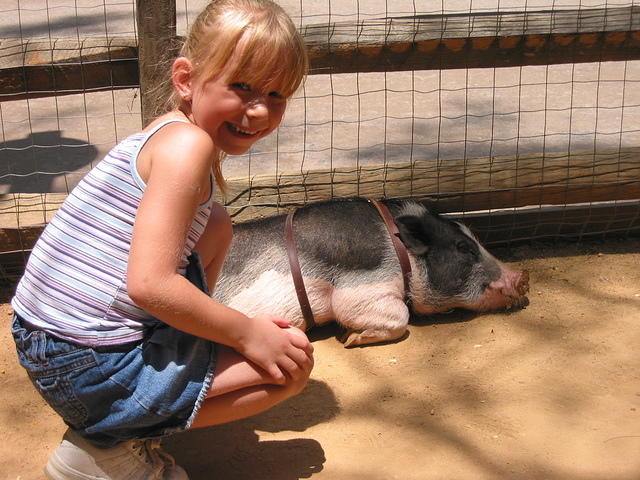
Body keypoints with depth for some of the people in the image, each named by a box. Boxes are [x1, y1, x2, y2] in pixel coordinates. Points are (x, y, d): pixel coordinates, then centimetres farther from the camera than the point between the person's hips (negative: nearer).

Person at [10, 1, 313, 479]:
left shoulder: (166, 134, 11)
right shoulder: (188, 144, -19)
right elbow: (149, 283, -26)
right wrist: (249, 334, -15)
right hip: (91, 367, -10)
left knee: (217, 224, 21)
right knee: (293, 362, -4)